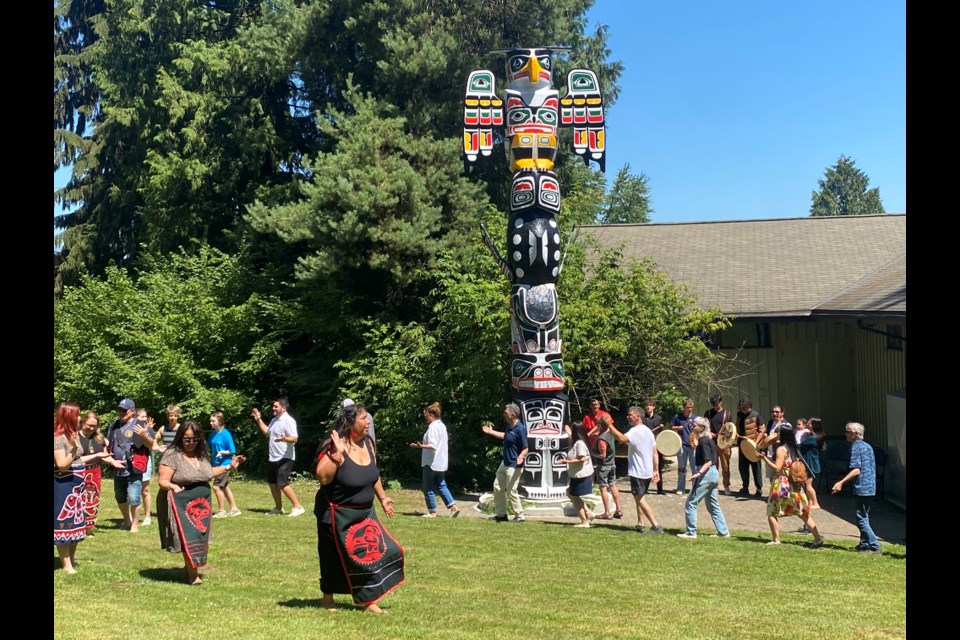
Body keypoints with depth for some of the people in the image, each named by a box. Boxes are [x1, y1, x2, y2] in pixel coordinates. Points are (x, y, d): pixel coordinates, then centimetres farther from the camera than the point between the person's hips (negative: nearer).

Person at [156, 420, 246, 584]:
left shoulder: (202, 455, 8)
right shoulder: (172, 455, -14)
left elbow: (208, 473, 24)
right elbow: (162, 480, -17)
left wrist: (229, 467, 18)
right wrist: (173, 487, -37)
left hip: (200, 505, 7)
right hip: (182, 505, -7)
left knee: (199, 538, 12)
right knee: (189, 539, -8)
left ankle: (190, 568, 30)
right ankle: (192, 574, 3)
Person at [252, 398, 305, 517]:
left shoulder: (288, 420, -16)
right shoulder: (274, 420, 13)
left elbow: (294, 438, -23)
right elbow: (266, 432, 29)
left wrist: (284, 438, -43)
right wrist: (258, 419, 24)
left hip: (285, 458, -10)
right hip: (273, 458, 10)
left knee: (282, 484, -16)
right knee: (272, 483, 15)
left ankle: (298, 507, -10)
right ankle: (278, 508, 28)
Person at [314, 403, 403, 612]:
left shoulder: (368, 444, -1)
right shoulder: (334, 446, -22)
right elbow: (323, 478, -30)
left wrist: (382, 497, 19)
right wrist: (337, 453, -36)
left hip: (364, 512, 6)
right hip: (338, 515, -6)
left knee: (373, 553, 2)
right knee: (335, 558, 10)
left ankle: (368, 601, 14)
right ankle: (328, 598, 32)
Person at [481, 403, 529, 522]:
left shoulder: (520, 429, -24)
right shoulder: (509, 426, 3)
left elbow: (525, 449, -22)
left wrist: (520, 457, -41)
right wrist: (491, 432, 31)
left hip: (514, 466, -10)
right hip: (505, 463, 10)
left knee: (511, 491, -6)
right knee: (497, 487, 16)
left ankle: (519, 516, 10)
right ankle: (500, 514, 28)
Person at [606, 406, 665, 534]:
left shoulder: (635, 431, -16)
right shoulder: (648, 431, 14)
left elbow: (622, 438, -36)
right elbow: (655, 453, 14)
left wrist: (610, 426, -32)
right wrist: (656, 470, 16)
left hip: (637, 472, -9)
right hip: (648, 472, 9)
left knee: (640, 499, -5)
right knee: (639, 498, 19)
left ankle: (656, 526, -8)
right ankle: (640, 524, 21)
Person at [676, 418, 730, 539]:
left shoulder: (703, 441, -15)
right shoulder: (709, 440, 12)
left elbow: (708, 461, -23)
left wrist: (699, 473, -34)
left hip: (705, 475, -10)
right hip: (713, 474, 10)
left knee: (691, 503, -3)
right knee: (713, 505, 17)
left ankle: (691, 532, 1)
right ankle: (723, 532, 19)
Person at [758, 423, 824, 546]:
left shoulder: (781, 449, -14)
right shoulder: (794, 449, 10)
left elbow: (777, 468, -19)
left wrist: (764, 458, -17)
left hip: (782, 485, -8)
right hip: (795, 485, 8)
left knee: (772, 513, 3)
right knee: (803, 513, 11)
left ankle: (776, 540, 2)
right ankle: (817, 538, 8)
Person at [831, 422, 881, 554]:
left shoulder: (855, 447, -12)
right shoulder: (868, 446, 14)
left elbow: (856, 470, -21)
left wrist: (841, 482, -25)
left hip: (861, 488, -9)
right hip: (871, 488, 9)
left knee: (862, 520, -4)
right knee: (864, 517, 18)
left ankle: (875, 547, -6)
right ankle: (865, 544, 25)